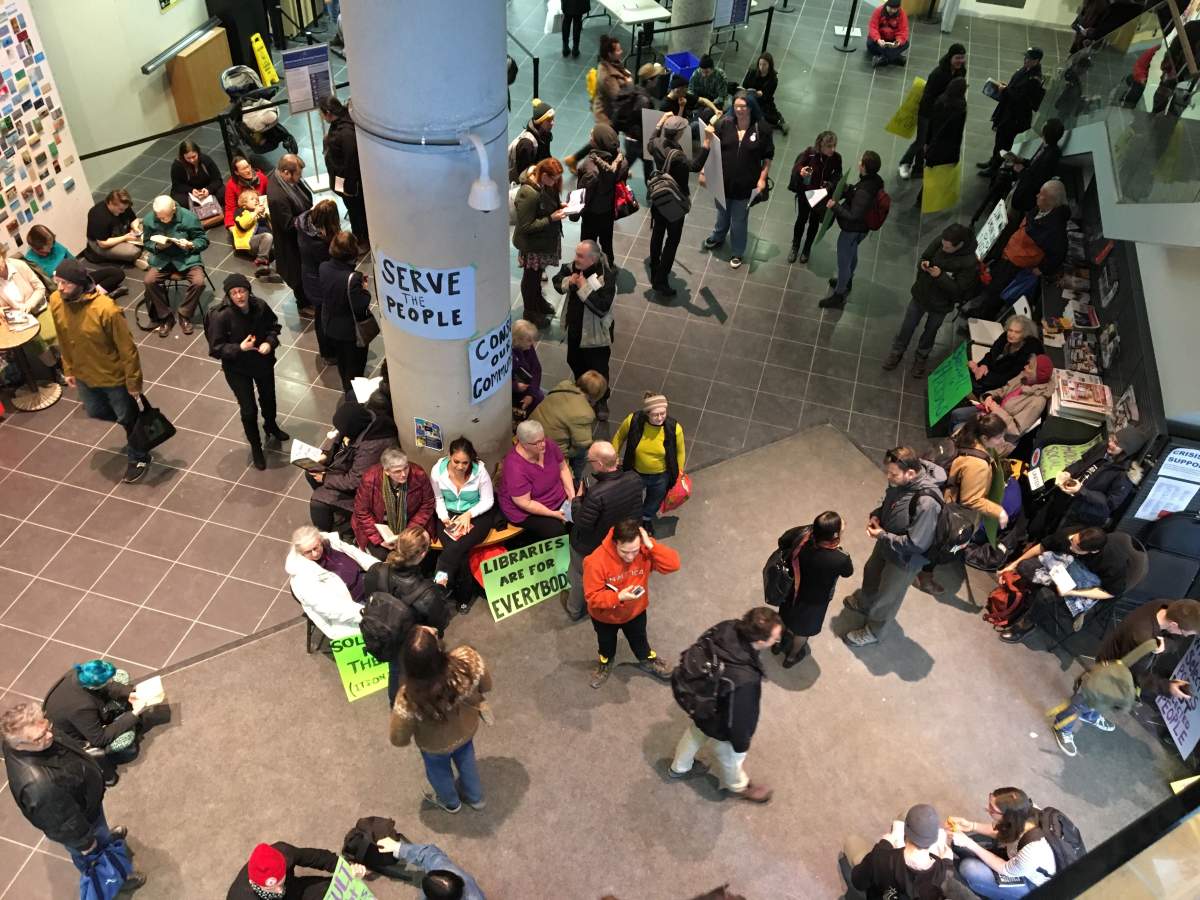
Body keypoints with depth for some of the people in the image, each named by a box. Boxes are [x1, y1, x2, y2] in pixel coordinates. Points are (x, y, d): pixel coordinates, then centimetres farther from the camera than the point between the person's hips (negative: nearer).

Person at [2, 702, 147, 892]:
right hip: (82, 818, -6)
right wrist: (84, 842, -13)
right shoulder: (36, 784, -48)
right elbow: (62, 823, -31)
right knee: (93, 856, 27)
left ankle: (105, 837, 70)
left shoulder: (19, 740, -25)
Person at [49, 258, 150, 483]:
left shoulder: (106, 309, -33)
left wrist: (133, 382, -15)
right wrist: (68, 369, 11)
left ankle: (139, 458, 38)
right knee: (95, 411, 27)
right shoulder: (55, 301, -14)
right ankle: (134, 427, 54)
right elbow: (64, 340, 3)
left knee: (127, 417, 15)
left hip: (113, 376, -6)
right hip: (84, 374, 6)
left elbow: (127, 348, -23)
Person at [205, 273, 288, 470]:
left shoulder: (260, 306, -18)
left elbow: (273, 325, 1)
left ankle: (271, 426, 60)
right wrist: (239, 348, -35)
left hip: (263, 362, 4)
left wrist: (270, 342, -19)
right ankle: (255, 447, 32)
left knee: (268, 398, 27)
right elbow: (215, 349, -21)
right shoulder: (220, 316, -28)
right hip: (237, 369, -4)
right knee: (249, 410, 6)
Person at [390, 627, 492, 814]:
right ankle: (475, 797, 65)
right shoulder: (468, 660, -41)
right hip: (467, 728, 2)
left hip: (436, 745, -2)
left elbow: (399, 740, -23)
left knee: (439, 771, 35)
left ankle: (450, 802, 66)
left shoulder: (409, 699, -44)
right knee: (466, 759, 37)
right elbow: (486, 686, -17)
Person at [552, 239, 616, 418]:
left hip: (595, 334, -6)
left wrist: (583, 288, -34)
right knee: (575, 363, 26)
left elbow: (602, 308, -35)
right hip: (574, 328, 7)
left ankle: (601, 401, 32)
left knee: (598, 370, 9)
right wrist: (568, 282, -18)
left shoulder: (606, 277, -29)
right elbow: (556, 281, 5)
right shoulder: (574, 267, -11)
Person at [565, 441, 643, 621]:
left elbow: (581, 523, -28)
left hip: (590, 547, -5)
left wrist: (577, 497, -15)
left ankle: (574, 610, 53)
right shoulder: (634, 479, -24)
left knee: (581, 578, 26)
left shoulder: (596, 495, -43)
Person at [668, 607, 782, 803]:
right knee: (731, 758, 29)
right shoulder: (745, 680, -46)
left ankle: (678, 767, 67)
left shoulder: (727, 628, -27)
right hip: (721, 725, -6)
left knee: (695, 733, 37)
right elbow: (740, 717, -27)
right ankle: (737, 787, 62)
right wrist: (742, 744, -7)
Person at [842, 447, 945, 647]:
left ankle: (874, 632, 45)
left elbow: (916, 544, -32)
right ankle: (863, 603, 63)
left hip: (904, 558, -7)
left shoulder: (927, 502, -41)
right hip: (887, 543, 7)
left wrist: (883, 536, -24)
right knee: (871, 573, 32)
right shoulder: (900, 480, -18)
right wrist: (876, 514, -11)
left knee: (887, 596, 18)